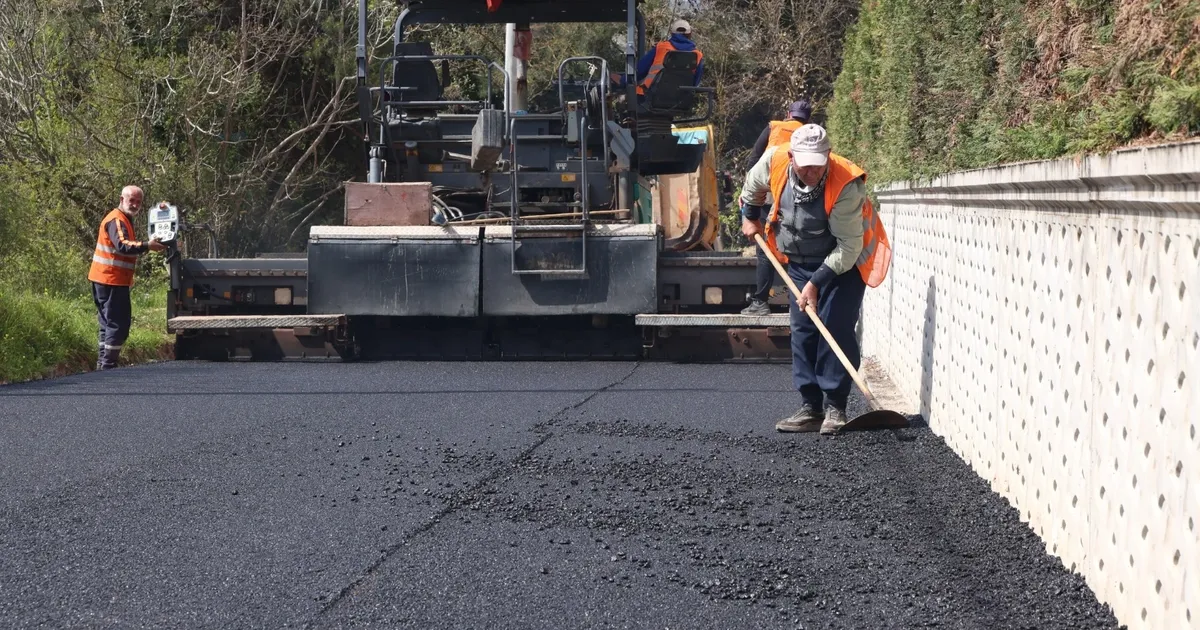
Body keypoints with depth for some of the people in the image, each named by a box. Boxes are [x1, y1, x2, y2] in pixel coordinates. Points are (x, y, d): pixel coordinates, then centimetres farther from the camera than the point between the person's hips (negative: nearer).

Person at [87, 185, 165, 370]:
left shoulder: (124, 219, 20)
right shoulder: (116, 220, -15)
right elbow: (122, 245, -32)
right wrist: (147, 246, -39)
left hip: (107, 280, 11)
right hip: (112, 280, -11)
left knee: (109, 323, 14)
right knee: (118, 325, -10)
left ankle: (103, 365, 18)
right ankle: (107, 365, -11)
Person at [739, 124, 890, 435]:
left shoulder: (845, 186, -34)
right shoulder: (773, 162, -20)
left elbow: (848, 246, -30)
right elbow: (753, 185, 7)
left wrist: (816, 282, -32)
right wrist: (750, 217, 19)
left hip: (845, 261, -5)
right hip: (800, 262, 5)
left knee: (836, 328, -13)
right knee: (803, 331, 2)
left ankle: (835, 408, -8)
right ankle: (810, 407, 7)